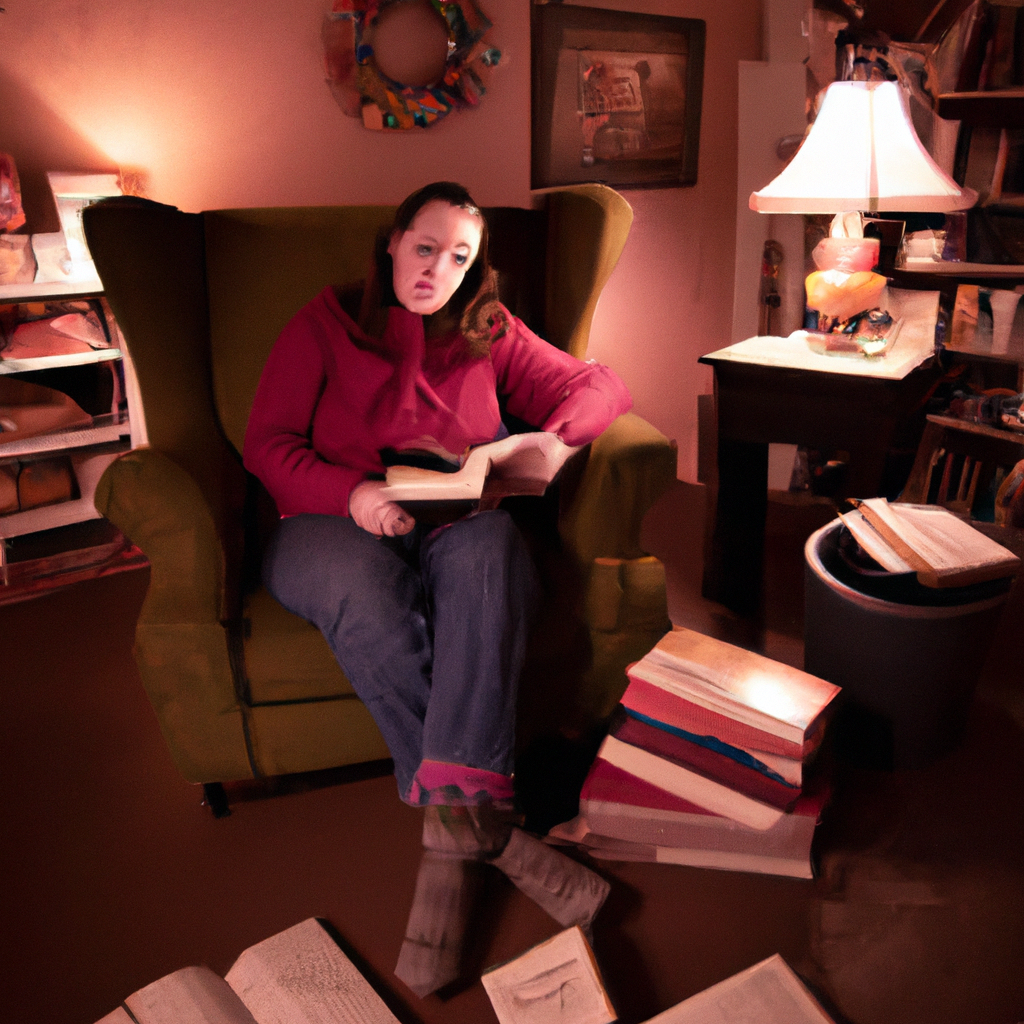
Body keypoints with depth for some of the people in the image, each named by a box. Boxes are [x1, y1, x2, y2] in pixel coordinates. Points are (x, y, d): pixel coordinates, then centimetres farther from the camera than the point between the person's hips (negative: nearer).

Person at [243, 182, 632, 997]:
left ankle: (453, 815, -41)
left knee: (486, 556, -37)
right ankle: (486, 826, -31)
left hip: (459, 521, 1)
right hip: (336, 522, 0)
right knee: (366, 597, -37)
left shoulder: (491, 332, 18)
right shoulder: (323, 326, 14)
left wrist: (550, 442, -10)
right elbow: (267, 443, 4)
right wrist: (351, 492, -16)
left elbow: (599, 386, 14)